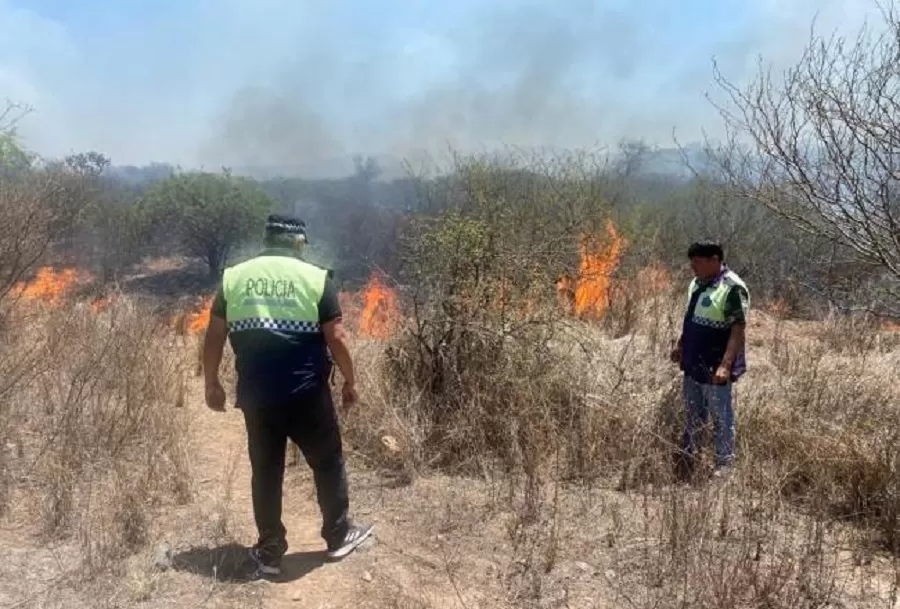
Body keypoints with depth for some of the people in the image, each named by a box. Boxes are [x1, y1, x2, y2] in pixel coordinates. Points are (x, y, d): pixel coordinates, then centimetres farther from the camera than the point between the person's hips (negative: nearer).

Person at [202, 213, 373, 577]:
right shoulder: (316, 278, -4)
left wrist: (212, 384, 16)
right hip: (307, 394, -2)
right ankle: (338, 537, 29)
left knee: (265, 472, 14)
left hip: (256, 396, 3)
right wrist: (350, 381, 6)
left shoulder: (233, 277, 5)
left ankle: (269, 553, 25)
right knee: (328, 464, 16)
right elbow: (336, 338, -7)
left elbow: (214, 337, 5)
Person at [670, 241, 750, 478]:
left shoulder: (732, 288, -19)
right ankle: (686, 452, 35)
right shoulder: (697, 283, 7)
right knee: (692, 412, 20)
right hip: (693, 363, 8)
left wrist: (726, 365, -27)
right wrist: (680, 346, 21)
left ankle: (724, 462, 21)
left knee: (721, 416, 7)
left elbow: (739, 330, -22)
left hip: (714, 367, -8)